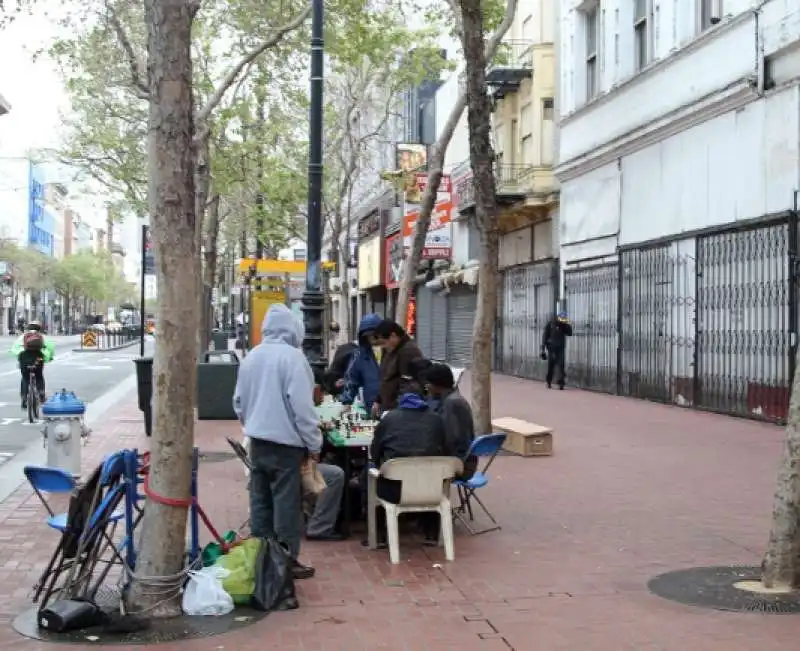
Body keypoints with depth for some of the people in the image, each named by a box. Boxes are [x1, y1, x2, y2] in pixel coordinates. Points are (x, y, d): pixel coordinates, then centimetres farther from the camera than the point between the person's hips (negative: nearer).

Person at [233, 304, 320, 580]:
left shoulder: (251, 357, 8)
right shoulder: (291, 356, -15)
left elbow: (239, 401, 15)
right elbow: (301, 405, -17)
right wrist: (314, 443, -10)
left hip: (257, 441, 7)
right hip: (286, 442, -7)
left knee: (260, 501, 14)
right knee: (286, 503, 1)